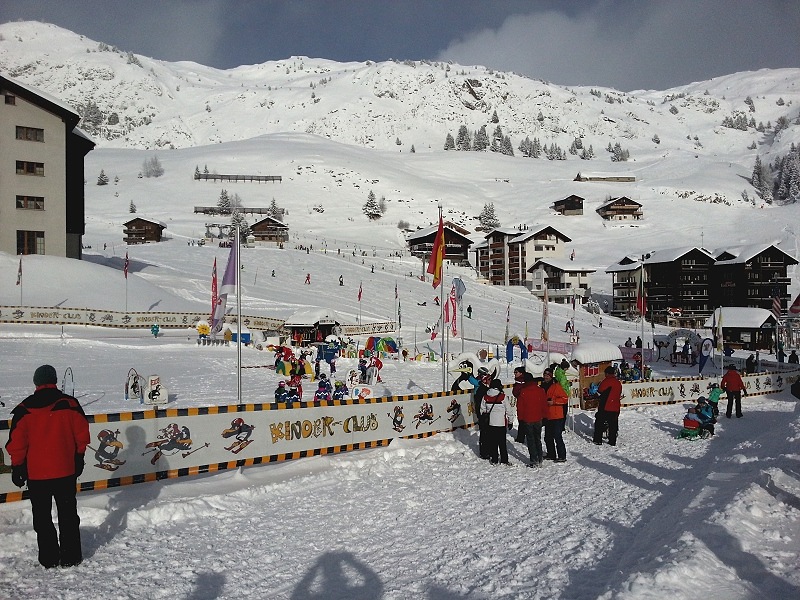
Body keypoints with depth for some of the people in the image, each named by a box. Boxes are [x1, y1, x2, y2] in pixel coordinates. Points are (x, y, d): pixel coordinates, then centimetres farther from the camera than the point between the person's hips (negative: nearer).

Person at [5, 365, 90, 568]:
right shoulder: (70, 404, -6)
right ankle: (70, 557, 15)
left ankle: (49, 559, 15)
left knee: (42, 517, 12)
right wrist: (78, 458, 14)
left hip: (36, 473, -1)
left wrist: (17, 467, 7)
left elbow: (16, 443, -5)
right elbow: (82, 435, 0)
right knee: (68, 515, 12)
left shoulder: (24, 409, -7)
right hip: (66, 470, 1)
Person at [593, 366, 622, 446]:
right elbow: (620, 394, 17)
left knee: (599, 423, 4)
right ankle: (612, 441, 11)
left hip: (605, 407, -6)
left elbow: (599, 391, -8)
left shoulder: (606, 381, -11)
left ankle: (598, 440, 3)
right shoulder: (618, 383, 10)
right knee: (613, 425, 10)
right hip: (615, 407, 6)